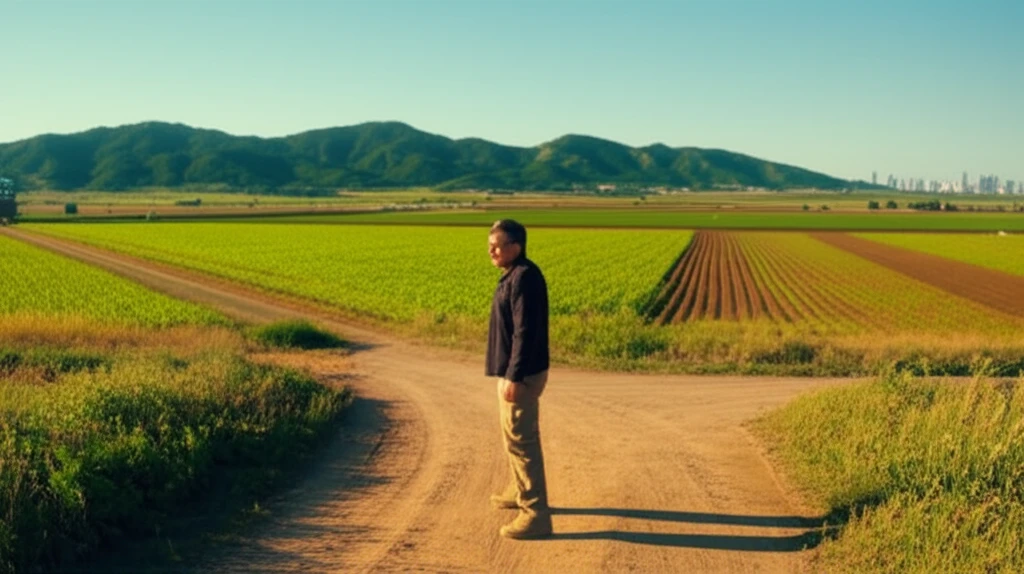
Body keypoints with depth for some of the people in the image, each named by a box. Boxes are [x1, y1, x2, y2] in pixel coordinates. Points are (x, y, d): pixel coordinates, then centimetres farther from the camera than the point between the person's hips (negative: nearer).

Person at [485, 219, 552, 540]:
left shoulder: (525, 277, -20)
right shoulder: (514, 275, 11)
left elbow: (525, 332, -25)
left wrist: (514, 378, -26)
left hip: (521, 375, -11)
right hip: (514, 372, 11)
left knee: (521, 439, -7)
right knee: (514, 434, 24)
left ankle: (536, 515, -2)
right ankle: (520, 491, 41)